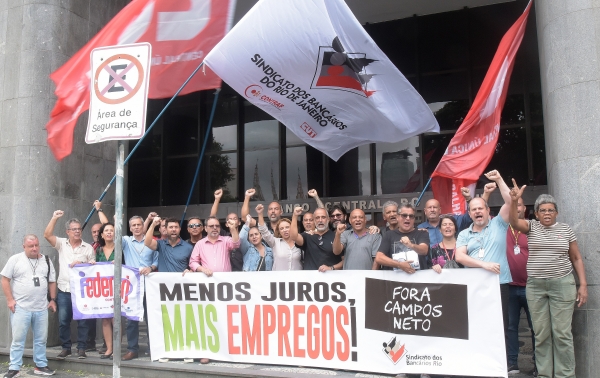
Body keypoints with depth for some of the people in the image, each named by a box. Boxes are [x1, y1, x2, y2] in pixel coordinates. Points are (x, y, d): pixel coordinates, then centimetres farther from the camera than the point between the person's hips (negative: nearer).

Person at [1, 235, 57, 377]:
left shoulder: (46, 261, 9)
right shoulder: (15, 259, -2)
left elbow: (52, 281, 14)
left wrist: (53, 299, 7)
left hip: (41, 308, 3)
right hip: (20, 307, -3)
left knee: (41, 339, 10)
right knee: (18, 339, 2)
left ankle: (41, 365, 21)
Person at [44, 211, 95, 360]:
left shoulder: (88, 248, 4)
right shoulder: (61, 244, 7)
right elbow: (47, 235, -7)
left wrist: (81, 264, -13)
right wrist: (54, 218, -10)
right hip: (64, 290, 1)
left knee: (82, 320, 2)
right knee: (63, 320, 5)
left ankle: (81, 348, 11)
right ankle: (66, 347, 18)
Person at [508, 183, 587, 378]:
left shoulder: (566, 229, 6)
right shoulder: (531, 226, 5)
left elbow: (576, 258, 9)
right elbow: (514, 221, -16)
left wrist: (583, 285, 2)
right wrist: (514, 200, -33)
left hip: (562, 284, -1)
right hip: (535, 286, 1)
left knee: (562, 332, -1)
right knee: (541, 333, 5)